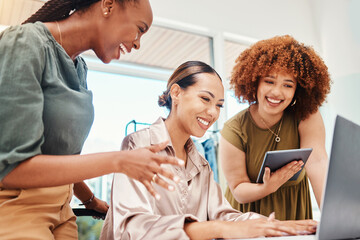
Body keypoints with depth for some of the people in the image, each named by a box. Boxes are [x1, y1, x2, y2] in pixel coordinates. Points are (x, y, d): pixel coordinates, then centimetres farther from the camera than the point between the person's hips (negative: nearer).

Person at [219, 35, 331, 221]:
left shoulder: (307, 116, -11)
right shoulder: (233, 132, -15)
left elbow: (317, 162, -23)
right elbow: (238, 191, -11)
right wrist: (267, 188, -30)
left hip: (293, 214, 2)